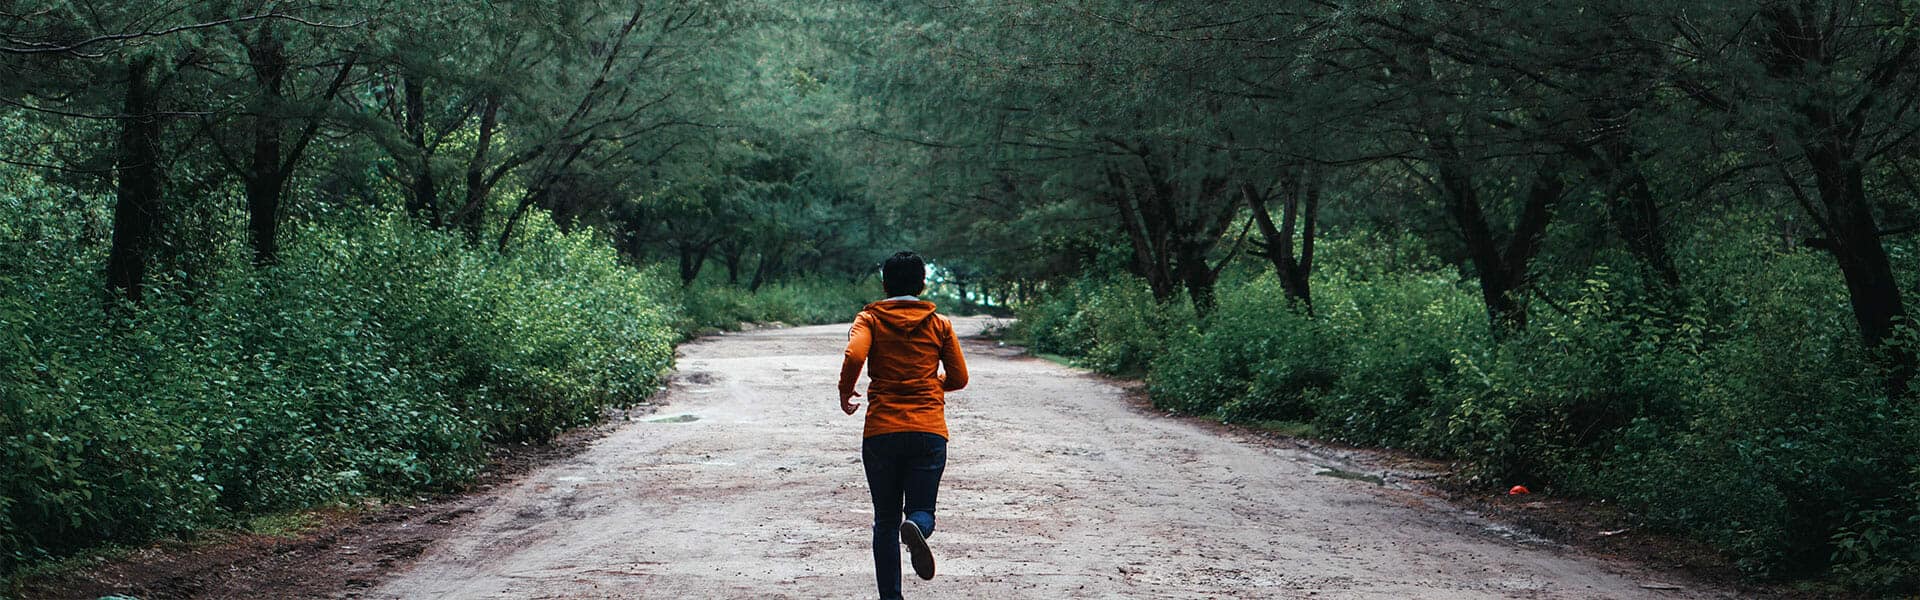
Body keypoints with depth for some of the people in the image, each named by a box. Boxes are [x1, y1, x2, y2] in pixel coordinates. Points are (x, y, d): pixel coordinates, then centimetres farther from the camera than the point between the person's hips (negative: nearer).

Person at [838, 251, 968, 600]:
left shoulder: (870, 319, 4)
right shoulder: (940, 325, 9)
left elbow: (854, 355, -15)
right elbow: (959, 378, 10)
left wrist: (845, 392, 3)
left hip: (881, 431, 0)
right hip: (929, 431, 0)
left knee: (886, 521, 11)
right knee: (922, 510, 5)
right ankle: (916, 528, -31)